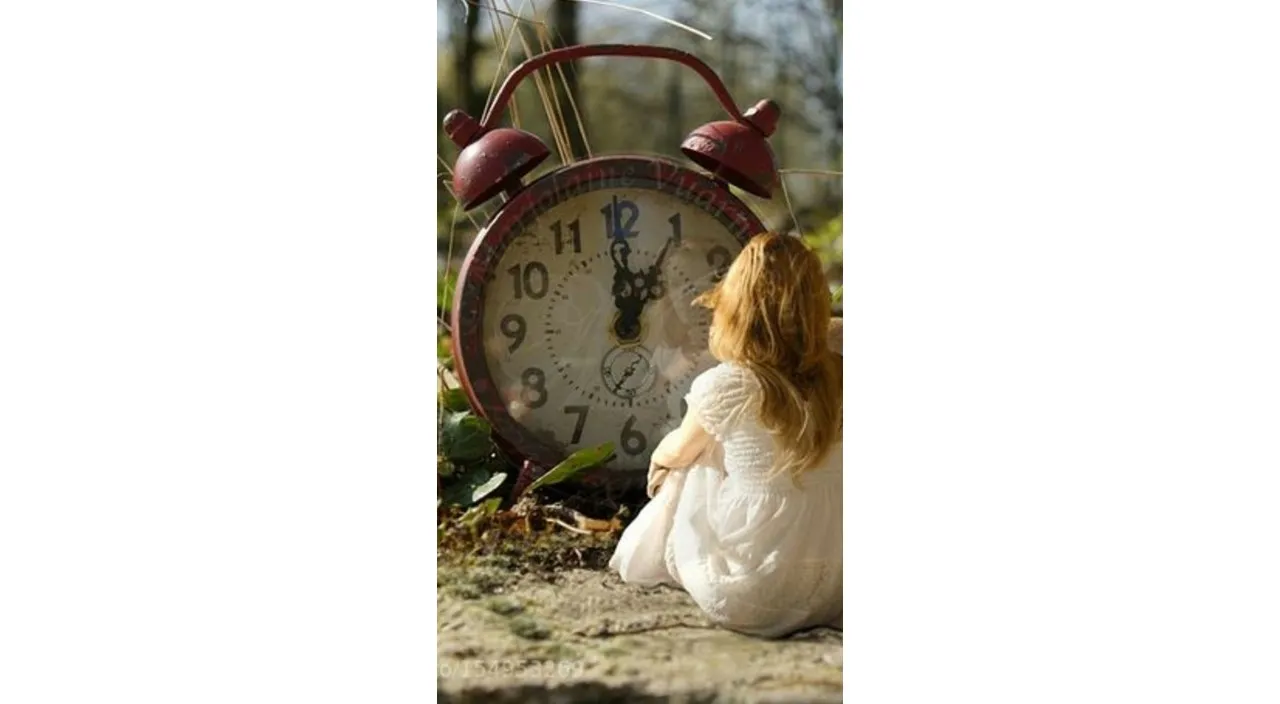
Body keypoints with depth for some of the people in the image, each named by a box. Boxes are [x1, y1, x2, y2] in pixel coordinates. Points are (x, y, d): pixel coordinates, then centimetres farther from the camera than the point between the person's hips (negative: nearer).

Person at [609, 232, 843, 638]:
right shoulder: (838, 375, -9)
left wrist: (659, 457, 27)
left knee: (678, 479, 23)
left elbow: (677, 452, 7)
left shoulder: (722, 387, -18)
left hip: (753, 602, -4)